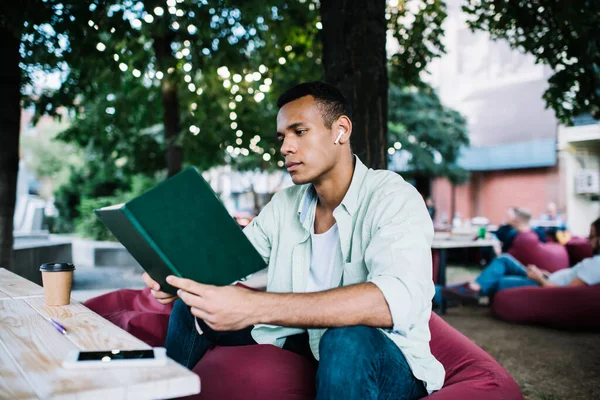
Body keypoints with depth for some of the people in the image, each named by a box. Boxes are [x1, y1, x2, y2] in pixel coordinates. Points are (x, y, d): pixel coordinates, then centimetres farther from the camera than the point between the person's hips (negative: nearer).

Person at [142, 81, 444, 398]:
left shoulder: (393, 199, -19)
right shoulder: (284, 205, 3)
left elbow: (396, 301, -36)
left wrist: (256, 307, -44)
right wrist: (181, 275, -19)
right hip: (302, 343, 6)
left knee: (347, 338, -38)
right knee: (193, 306, 4)